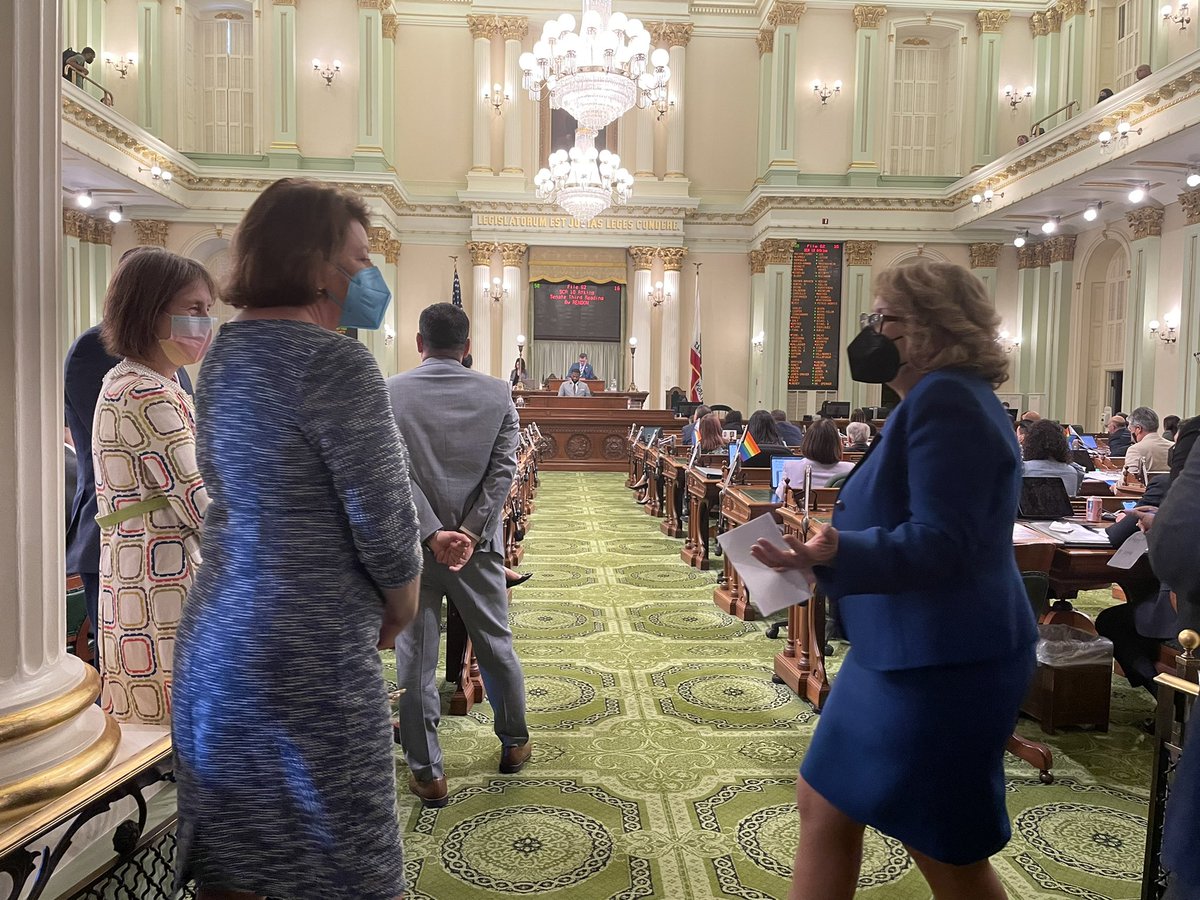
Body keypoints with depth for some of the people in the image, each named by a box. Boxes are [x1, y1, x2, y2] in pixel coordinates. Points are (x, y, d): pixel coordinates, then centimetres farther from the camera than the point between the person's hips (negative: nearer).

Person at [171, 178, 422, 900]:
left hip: (213, 645, 9)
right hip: (311, 660, -8)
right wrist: (402, 606, 1)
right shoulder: (335, 361, -16)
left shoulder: (226, 354, 10)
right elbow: (382, 513, -18)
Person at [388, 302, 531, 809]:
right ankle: (514, 744, 36)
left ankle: (427, 773, 19)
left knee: (415, 662, 8)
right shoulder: (497, 395, -1)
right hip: (478, 547, 2)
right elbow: (503, 470, -8)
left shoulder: (389, 395, -5)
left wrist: (432, 534, -14)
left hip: (414, 546, -1)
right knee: (497, 647, 18)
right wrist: (470, 533, -11)